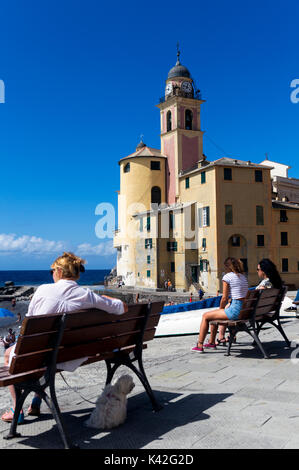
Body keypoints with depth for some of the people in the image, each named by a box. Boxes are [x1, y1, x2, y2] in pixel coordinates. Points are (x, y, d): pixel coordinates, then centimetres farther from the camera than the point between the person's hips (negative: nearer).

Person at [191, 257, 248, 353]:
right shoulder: (243, 277, 16)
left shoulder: (227, 276, -8)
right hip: (245, 310, 9)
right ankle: (211, 342, 37)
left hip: (235, 311, -9)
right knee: (214, 314, 29)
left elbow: (224, 298, -8)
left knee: (205, 316, 9)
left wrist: (221, 309, 9)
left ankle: (199, 345, 13)